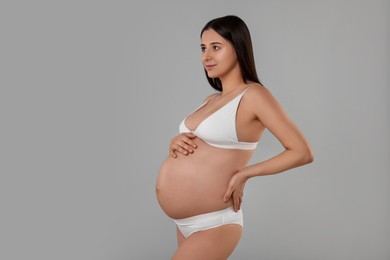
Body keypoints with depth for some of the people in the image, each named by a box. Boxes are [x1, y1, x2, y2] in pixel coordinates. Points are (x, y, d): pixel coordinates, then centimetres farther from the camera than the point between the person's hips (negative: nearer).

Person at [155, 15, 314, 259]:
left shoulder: (254, 95, -12)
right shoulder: (211, 100, 10)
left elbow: (303, 152, -14)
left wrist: (244, 174, -13)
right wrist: (175, 143, -2)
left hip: (213, 224, -8)